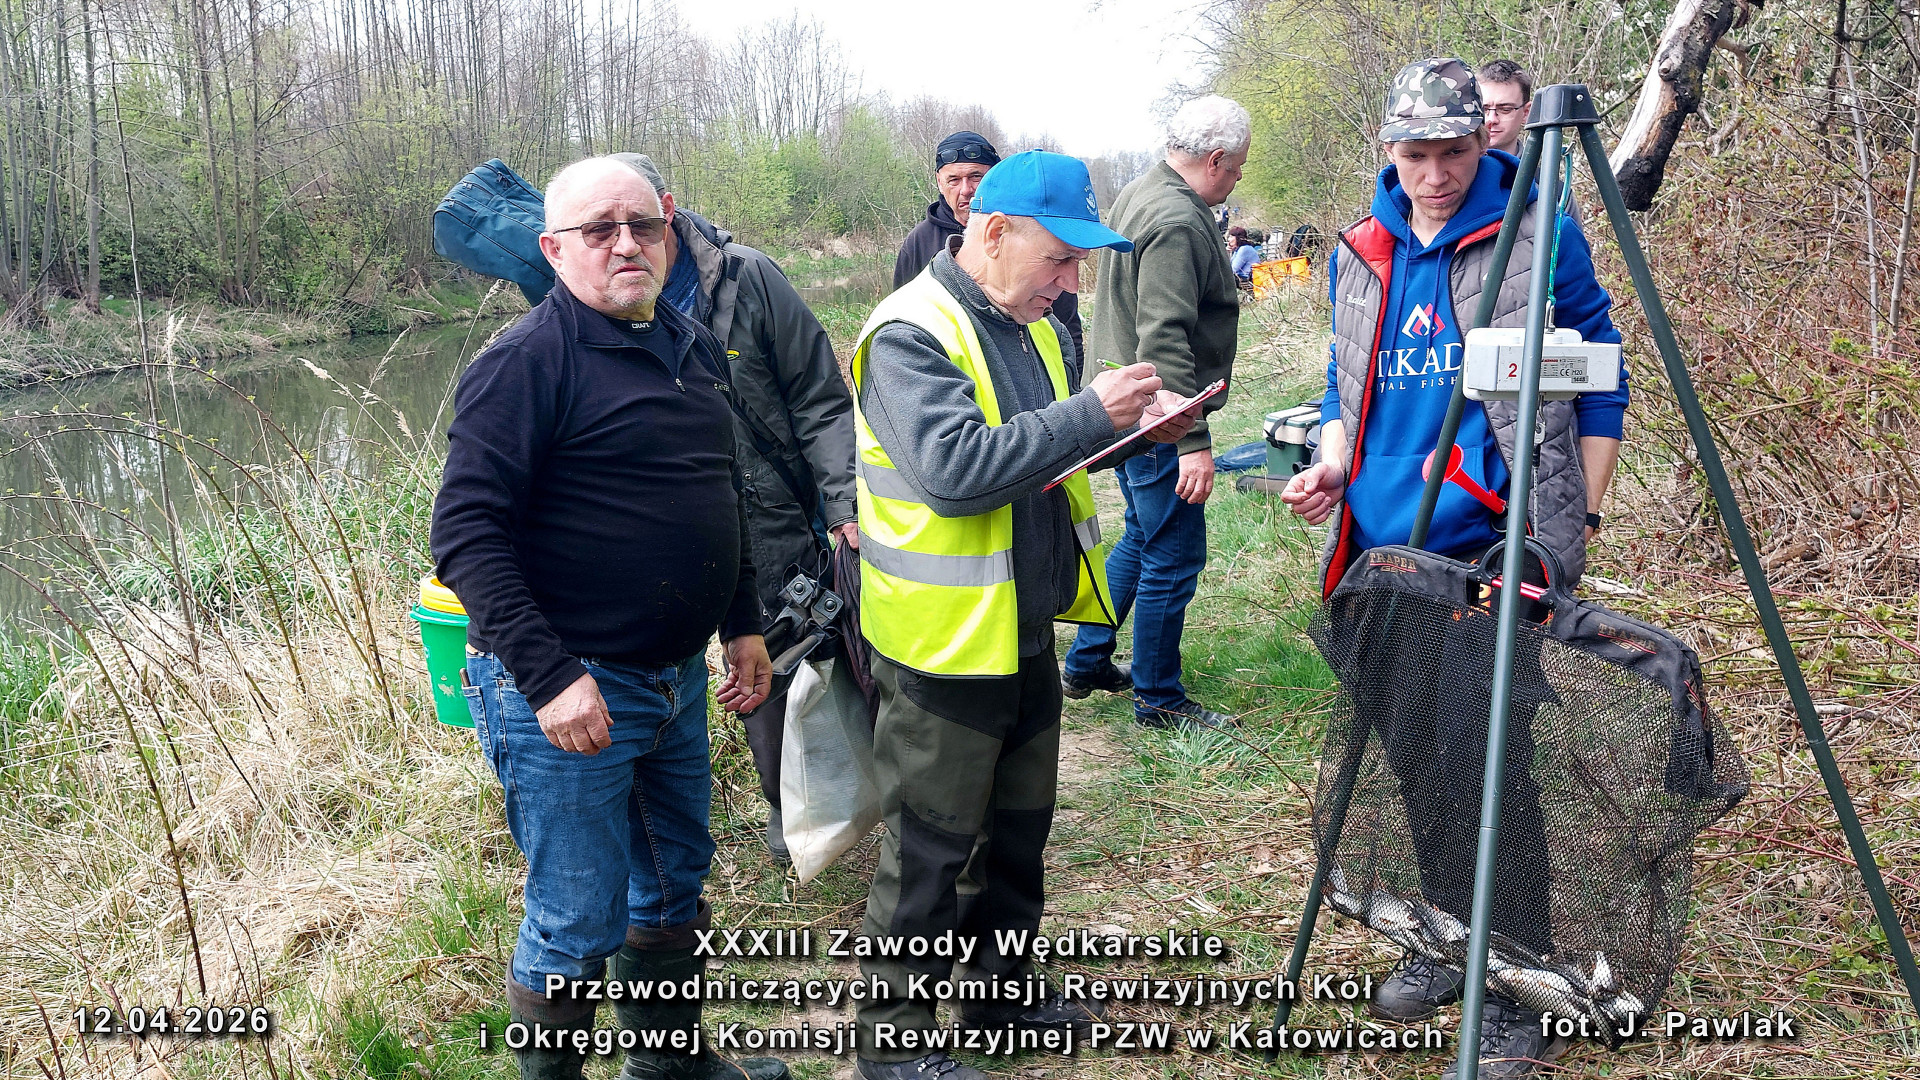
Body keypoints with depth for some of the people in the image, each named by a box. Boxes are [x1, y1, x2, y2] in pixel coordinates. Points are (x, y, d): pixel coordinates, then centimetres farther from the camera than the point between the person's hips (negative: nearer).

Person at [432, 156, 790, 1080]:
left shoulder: (694, 347, 10)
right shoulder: (527, 362, -15)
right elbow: (465, 533, -20)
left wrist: (743, 622, 18)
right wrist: (549, 677, -26)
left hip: (678, 678, 8)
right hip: (567, 691, -8)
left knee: (676, 878, 22)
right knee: (580, 919, 3)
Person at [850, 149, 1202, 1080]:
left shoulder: (1033, 325, 9)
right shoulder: (909, 334, -19)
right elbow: (954, 469, -31)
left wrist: (1129, 424, 1)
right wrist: (1089, 414, -29)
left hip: (1025, 628, 9)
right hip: (944, 642, -8)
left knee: (1019, 827, 20)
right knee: (932, 848, 5)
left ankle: (1000, 994, 39)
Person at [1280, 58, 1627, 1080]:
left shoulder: (1540, 235, -1)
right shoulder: (1358, 256, 11)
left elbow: (1600, 380, 4)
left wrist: (1580, 519, -1)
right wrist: (1332, 463, 0)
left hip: (1497, 546, -5)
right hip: (1385, 548, 5)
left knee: (1488, 763, -7)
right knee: (1414, 752, 13)